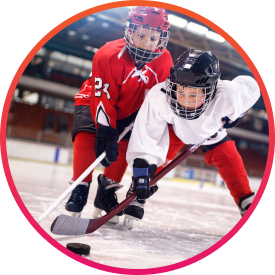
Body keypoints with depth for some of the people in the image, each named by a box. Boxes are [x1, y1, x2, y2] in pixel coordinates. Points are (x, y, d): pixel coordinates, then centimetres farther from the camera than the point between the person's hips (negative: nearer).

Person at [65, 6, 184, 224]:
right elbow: (103, 99, -32)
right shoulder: (108, 55, -32)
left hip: (129, 110, 4)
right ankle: (80, 188, -10)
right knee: (87, 138, -23)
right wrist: (106, 134, -35)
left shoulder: (164, 61, -18)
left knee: (125, 145, -10)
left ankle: (107, 192, 5)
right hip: (94, 100, -3)